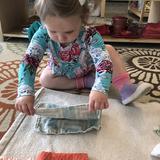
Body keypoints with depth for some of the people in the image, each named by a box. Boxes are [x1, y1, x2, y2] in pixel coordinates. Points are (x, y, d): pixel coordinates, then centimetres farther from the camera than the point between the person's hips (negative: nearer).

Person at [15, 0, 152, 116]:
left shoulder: (90, 35, -36)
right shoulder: (43, 34, -33)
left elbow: (103, 62, -48)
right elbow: (29, 61, -38)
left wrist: (99, 90, -66)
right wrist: (25, 92, -53)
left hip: (88, 70, -1)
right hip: (61, 73, 2)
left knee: (109, 50, -20)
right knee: (44, 79, -23)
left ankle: (126, 89, -24)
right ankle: (88, 82, -16)